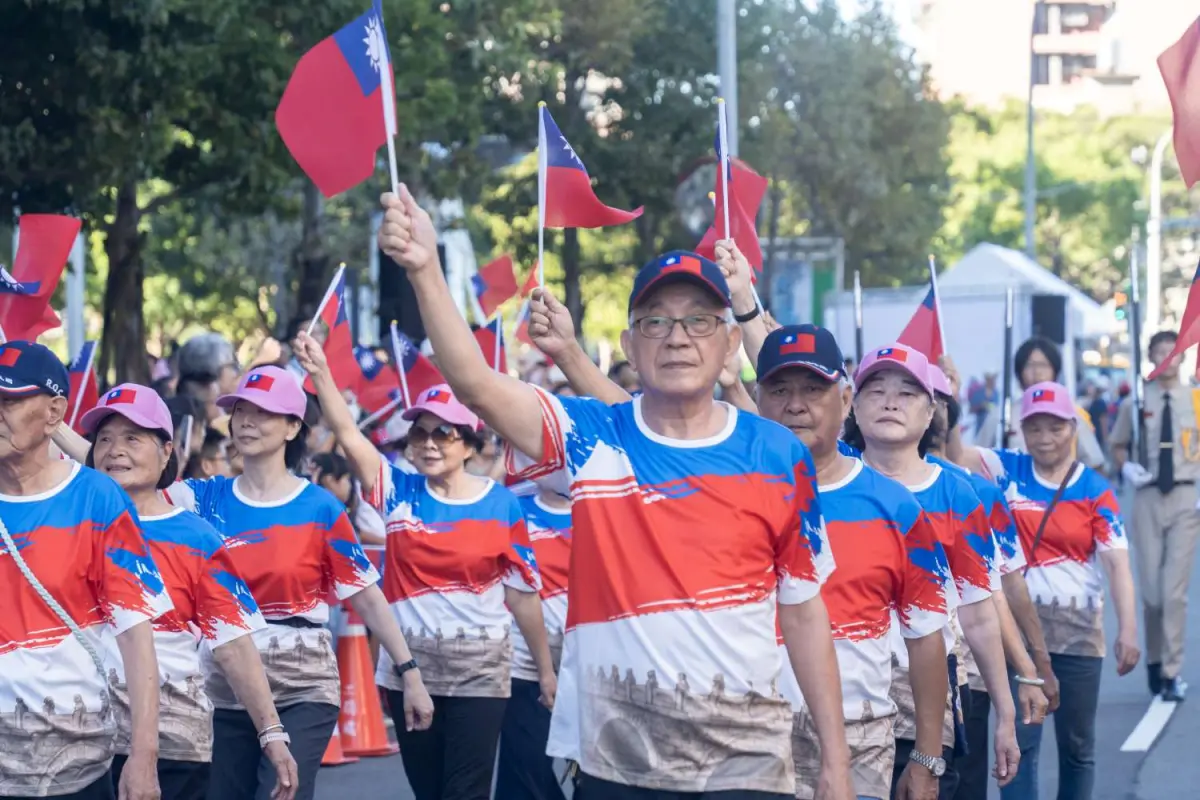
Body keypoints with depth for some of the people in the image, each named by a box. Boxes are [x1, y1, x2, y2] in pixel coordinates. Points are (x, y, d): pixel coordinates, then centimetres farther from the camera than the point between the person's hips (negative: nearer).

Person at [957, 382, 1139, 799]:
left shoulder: (1095, 491, -3)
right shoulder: (1006, 470, 1)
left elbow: (1118, 564, -8)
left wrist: (1128, 629, -18)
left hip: (1078, 628, 0)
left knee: (1077, 744, 11)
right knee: (1019, 740, -4)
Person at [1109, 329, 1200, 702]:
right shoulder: (1135, 403, 3)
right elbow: (1118, 445, 14)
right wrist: (1126, 467, -6)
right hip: (1148, 495, 1)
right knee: (1150, 589, 5)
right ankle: (1154, 660, 26)